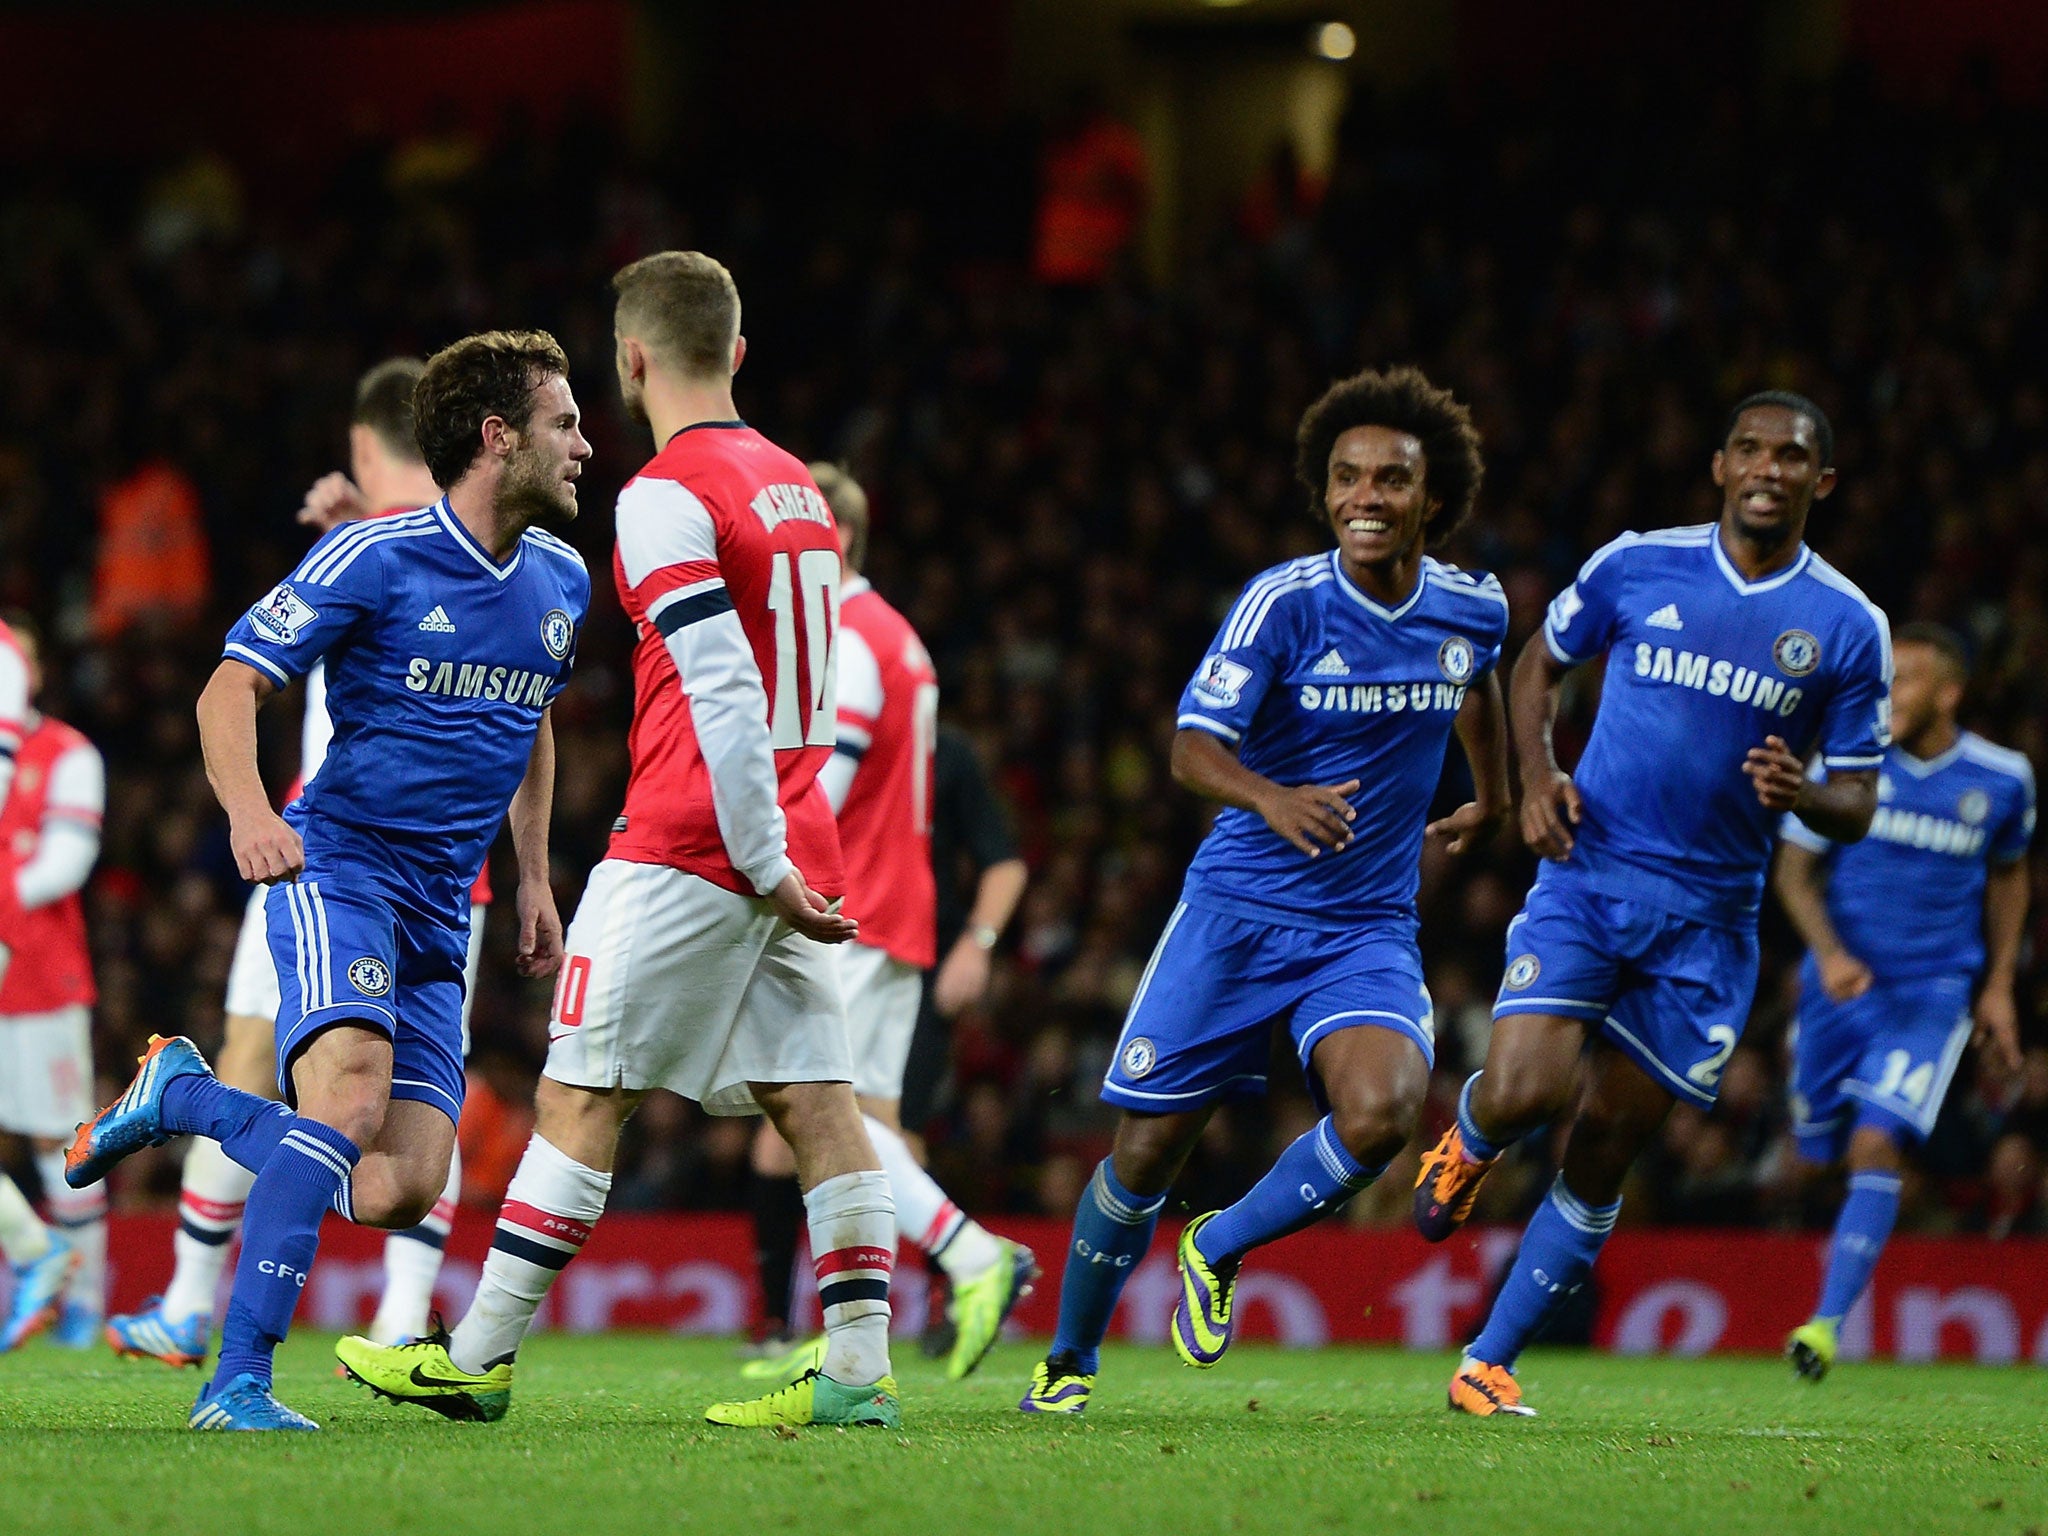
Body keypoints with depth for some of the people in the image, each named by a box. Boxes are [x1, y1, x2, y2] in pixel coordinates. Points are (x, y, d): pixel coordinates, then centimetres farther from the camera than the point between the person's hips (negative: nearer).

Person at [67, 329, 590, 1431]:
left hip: (439, 918, 6)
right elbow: (230, 691, -10)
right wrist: (249, 812, -29)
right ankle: (238, 1382, -29)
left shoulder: (561, 580, 12)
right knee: (348, 1099, -31)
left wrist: (533, 881, 24)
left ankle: (180, 1096, 17)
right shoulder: (373, 557, -9)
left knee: (398, 1193, -7)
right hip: (337, 872, -6)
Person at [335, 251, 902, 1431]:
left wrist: (761, 864, -19)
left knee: (583, 1092, -1)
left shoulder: (668, 498, -12)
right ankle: (860, 1367, -4)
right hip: (797, 842, 8)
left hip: (691, 848, -7)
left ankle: (481, 1360, 5)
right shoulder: (796, 483, 15)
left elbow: (723, 693, -19)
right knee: (816, 1099, 3)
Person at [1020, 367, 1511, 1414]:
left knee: (1380, 1111, -25)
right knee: (1146, 1150, 1)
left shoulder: (1473, 610, 0)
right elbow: (1192, 746, -20)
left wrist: (1493, 803, 38)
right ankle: (1069, 1358, 25)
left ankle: (1221, 1250, 2)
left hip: (1368, 930, 2)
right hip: (1239, 910, -2)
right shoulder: (1284, 602, -13)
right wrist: (1273, 798, -40)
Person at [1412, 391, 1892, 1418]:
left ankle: (1490, 1362, 15)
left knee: (1601, 1156, 3)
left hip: (1708, 918, 1)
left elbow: (1856, 805, 4)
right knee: (1523, 1092, -21)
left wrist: (1802, 794, -19)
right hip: (1587, 874, -1)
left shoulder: (1848, 628, -1)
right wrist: (1536, 775, -2)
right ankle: (1471, 1140, 17)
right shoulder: (1637, 567, -1)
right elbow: (1541, 663, 15)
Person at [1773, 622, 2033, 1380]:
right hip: (1841, 981, 2)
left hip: (1934, 994, -2)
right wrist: (1829, 953, -15)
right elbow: (1794, 868, 1)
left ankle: (1828, 1323, -22)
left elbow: (2008, 876, 15)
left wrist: (1999, 985, 10)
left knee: (1877, 1144, -19)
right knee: (1818, 1149, 7)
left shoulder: (2002, 779, -2)